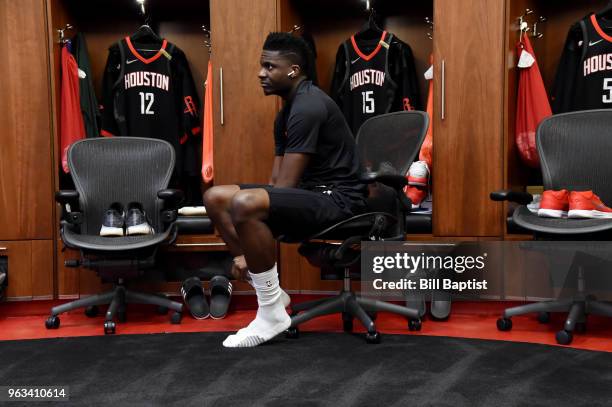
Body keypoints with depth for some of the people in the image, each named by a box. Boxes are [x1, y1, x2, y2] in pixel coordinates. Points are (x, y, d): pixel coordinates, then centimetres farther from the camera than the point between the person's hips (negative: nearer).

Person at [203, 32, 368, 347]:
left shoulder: (308, 107, -17)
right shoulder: (287, 111, 14)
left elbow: (286, 186, -20)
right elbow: (276, 182, 12)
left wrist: (246, 251, -15)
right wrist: (247, 251, 2)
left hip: (337, 199, -10)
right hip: (309, 193, 10)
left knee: (244, 205, -32)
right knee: (216, 198, 1)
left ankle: (272, 313, -15)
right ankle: (270, 290, 5)